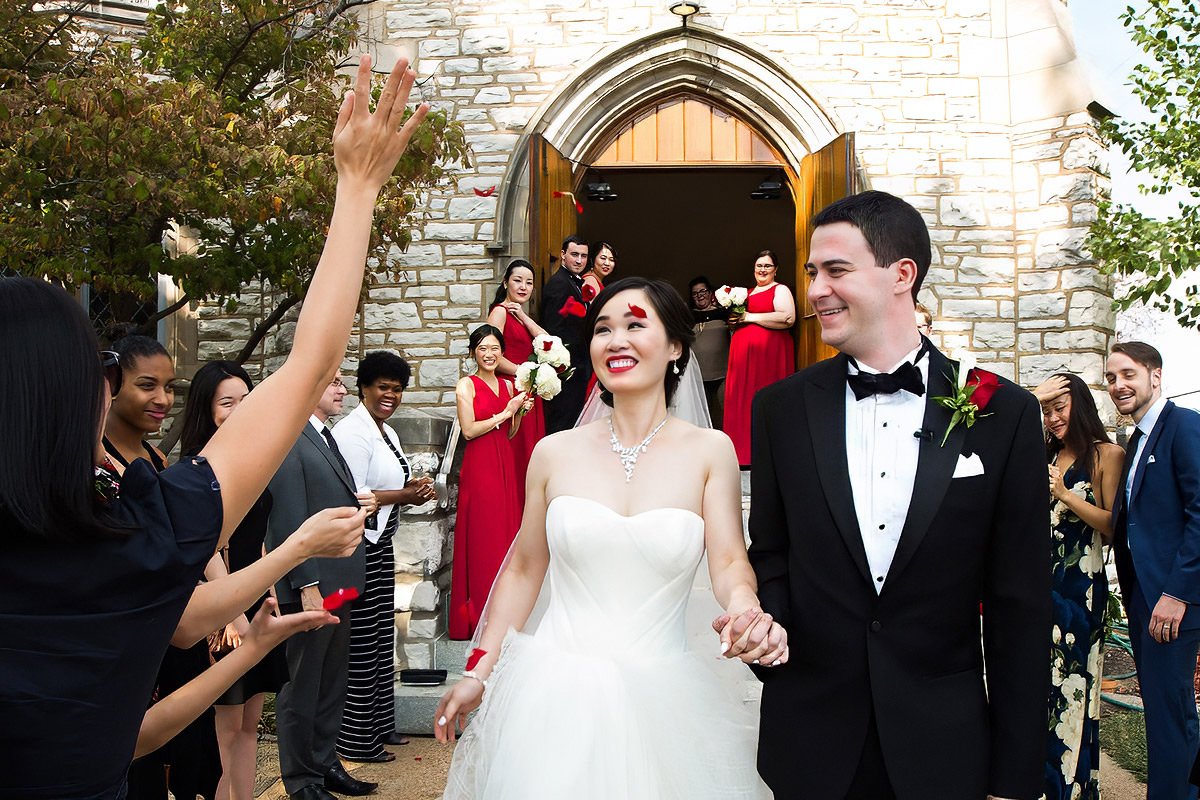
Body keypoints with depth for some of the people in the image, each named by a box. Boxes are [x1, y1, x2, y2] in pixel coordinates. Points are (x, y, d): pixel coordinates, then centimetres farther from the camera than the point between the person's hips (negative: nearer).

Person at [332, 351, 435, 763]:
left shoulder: (387, 432, 14)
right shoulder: (351, 432, -16)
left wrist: (414, 489, 4)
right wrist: (404, 495, -17)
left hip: (380, 544, 10)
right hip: (358, 547, -10)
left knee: (381, 636, 16)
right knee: (361, 642, -2)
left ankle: (380, 724, 29)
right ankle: (356, 740, 9)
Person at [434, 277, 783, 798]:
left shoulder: (709, 451, -1)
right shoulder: (555, 453, 2)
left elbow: (729, 562, -7)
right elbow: (523, 571, 9)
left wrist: (745, 605, -30)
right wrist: (480, 673, 6)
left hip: (660, 700, 0)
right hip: (555, 693, 1)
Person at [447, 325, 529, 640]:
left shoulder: (508, 386, 14)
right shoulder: (467, 385, -3)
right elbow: (469, 430, -12)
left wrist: (521, 413, 1)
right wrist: (505, 412, -10)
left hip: (505, 464, 6)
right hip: (479, 465, -6)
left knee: (506, 531, 5)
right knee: (481, 535, -4)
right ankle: (478, 614, 4)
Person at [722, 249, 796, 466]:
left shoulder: (780, 290, 0)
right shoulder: (747, 293, 22)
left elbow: (788, 318, -16)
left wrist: (750, 317, -12)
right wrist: (734, 319, 11)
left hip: (768, 352, -7)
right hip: (742, 352, 7)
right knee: (743, 399, 2)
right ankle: (746, 451, 5)